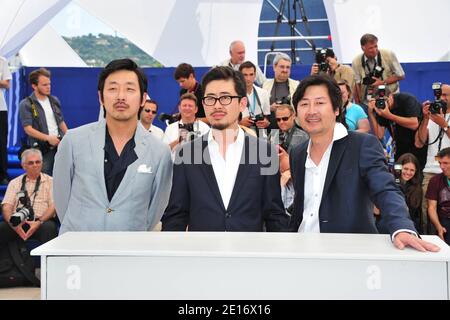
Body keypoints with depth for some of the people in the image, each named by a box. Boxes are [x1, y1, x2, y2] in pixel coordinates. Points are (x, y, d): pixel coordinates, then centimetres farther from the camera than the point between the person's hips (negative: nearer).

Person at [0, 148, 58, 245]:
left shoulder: (50, 181, 14)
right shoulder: (14, 183, 20)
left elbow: (53, 206, 3)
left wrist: (39, 222, -16)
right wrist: (13, 223, -14)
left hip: (42, 221, -2)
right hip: (17, 222, 2)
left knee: (49, 227, -35)